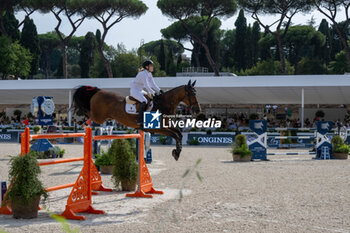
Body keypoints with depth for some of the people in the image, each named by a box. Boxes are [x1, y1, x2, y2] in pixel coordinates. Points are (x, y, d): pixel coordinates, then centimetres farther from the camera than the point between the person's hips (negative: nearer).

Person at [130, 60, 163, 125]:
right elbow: (146, 85, -26)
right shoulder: (143, 73, -19)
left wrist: (159, 91, -2)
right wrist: (153, 93, -28)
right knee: (144, 101, -31)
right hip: (134, 90, -10)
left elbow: (153, 84, 11)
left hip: (140, 90, 10)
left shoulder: (149, 74, 9)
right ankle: (139, 120, -30)